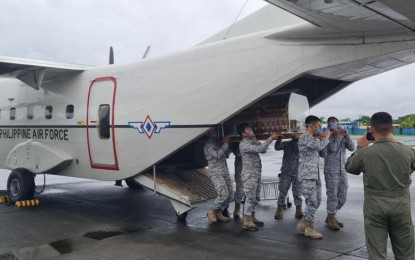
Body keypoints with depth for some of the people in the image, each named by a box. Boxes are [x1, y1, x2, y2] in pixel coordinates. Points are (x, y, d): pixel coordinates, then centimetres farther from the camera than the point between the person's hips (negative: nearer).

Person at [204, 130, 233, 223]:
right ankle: (211, 211, -1)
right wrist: (225, 144, -9)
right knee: (224, 194, -18)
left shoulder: (217, 142, 20)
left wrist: (226, 143, 10)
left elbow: (225, 153, 27)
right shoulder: (209, 143, -7)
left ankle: (218, 213, 11)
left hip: (225, 172, 9)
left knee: (229, 194, 3)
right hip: (216, 173, -9)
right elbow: (217, 155, -19)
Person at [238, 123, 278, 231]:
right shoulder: (244, 144, -15)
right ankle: (247, 222, -3)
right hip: (249, 174, -9)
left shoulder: (252, 142, 16)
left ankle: (252, 218, 24)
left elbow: (263, 150, 11)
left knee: (255, 198, 14)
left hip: (256, 174, 9)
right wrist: (270, 138, -19)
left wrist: (255, 140, 0)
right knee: (250, 197, -8)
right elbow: (260, 149, -25)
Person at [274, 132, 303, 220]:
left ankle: (298, 211, 14)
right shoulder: (286, 144, 3)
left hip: (298, 173, 0)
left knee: (297, 192, 5)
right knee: (282, 191, 3)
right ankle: (279, 210, 10)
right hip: (286, 172, 0)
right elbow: (277, 147, -10)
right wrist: (279, 139, -28)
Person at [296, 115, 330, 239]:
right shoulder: (305, 137, -12)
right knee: (312, 202, -6)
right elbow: (320, 146, -21)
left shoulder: (313, 138, 19)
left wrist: (322, 138, 8)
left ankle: (303, 224, 21)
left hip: (315, 174, 10)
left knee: (317, 201, 11)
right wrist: (326, 137, -2)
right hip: (307, 175, -10)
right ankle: (309, 228, 6)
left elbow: (321, 151, 18)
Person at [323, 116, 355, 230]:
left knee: (342, 196, 10)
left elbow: (352, 148, -1)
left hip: (342, 170, 6)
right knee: (332, 195, -2)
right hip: (331, 170, -6)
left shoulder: (343, 136, 12)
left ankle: (331, 216, 25)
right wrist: (339, 135, -14)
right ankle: (331, 219, 12)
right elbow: (333, 148, -19)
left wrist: (346, 136, -11)